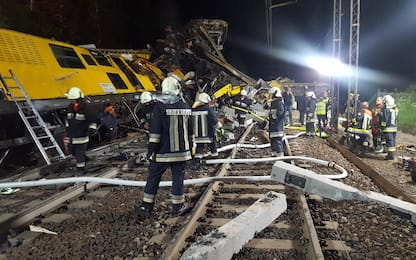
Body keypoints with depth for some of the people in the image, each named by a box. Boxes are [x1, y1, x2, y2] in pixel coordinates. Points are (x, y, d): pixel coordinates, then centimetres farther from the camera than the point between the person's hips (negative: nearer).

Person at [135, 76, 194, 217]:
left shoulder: (160, 106, -11)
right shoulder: (186, 107, 3)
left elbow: (155, 131, -14)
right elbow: (190, 132, 10)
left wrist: (151, 149, -8)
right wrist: (190, 149, 19)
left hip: (163, 152, -3)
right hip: (181, 152, 3)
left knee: (153, 178, 8)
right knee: (178, 178, 11)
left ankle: (146, 207, 16)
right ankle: (178, 207, 19)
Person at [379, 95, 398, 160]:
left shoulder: (385, 109, -15)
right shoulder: (396, 109, 12)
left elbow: (384, 119, -17)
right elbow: (397, 119, 18)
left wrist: (382, 127, -10)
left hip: (388, 128, -8)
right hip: (394, 128, 8)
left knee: (389, 141, -6)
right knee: (393, 141, 14)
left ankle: (390, 155, -6)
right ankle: (392, 154, 21)